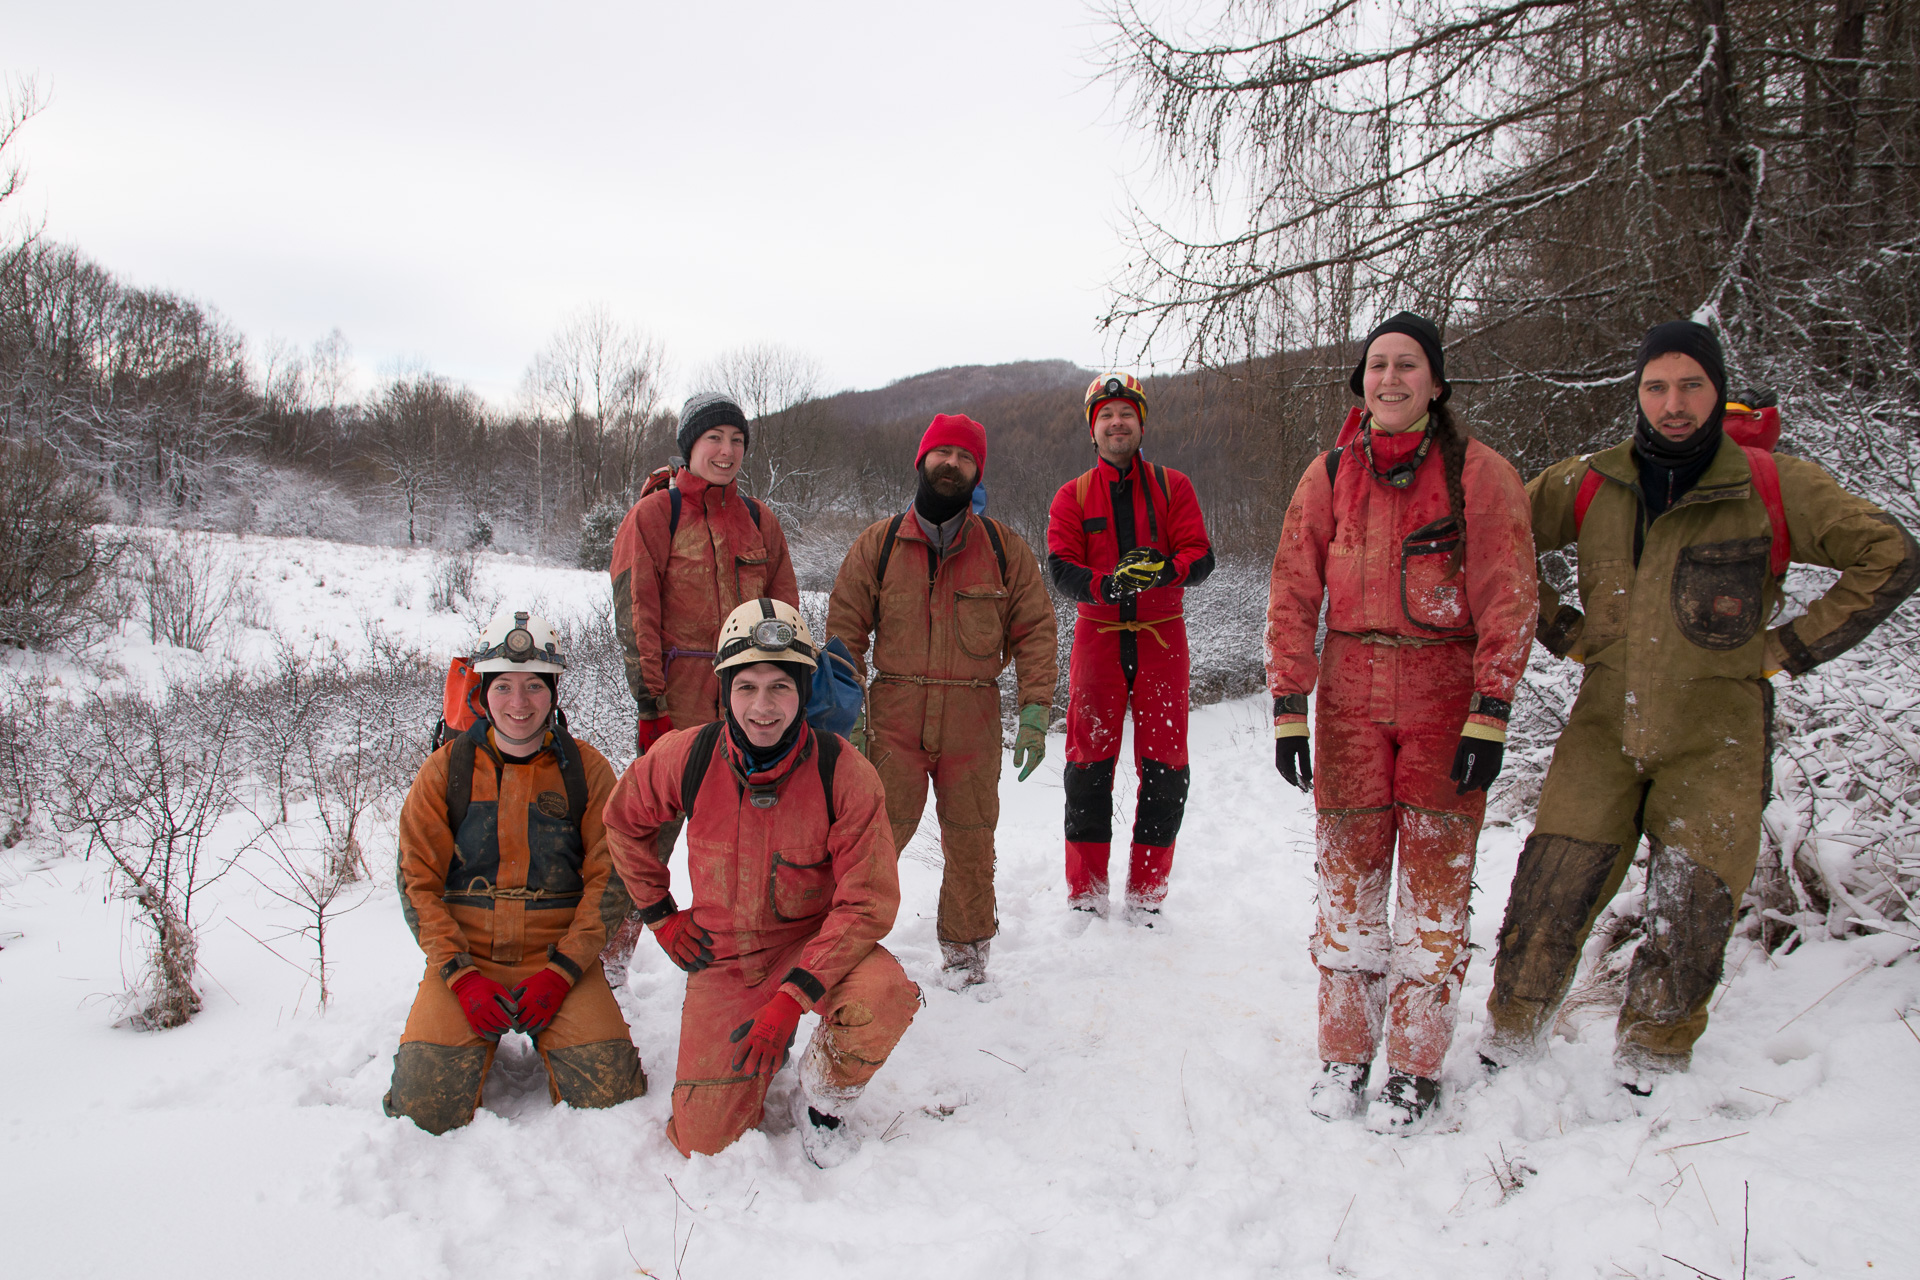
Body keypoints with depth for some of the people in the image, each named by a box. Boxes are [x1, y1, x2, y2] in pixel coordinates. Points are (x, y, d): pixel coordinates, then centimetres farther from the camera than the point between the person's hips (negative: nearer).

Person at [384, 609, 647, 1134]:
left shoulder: (587, 770, 1)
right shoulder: (446, 770, 2)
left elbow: (609, 877, -1)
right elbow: (418, 881, 2)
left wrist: (561, 971, -12)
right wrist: (460, 974, -11)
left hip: (563, 957, 0)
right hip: (464, 957, 0)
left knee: (612, 1096, -16)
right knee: (425, 1110, -17)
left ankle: (548, 1034, 15)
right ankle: (481, 1044, 16)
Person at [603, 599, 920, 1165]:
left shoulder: (844, 774, -21)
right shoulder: (685, 758, -14)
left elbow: (866, 904, -19)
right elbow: (624, 822, 9)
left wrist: (791, 999, -26)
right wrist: (662, 917, 6)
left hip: (814, 940, -1)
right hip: (722, 955, 2)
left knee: (886, 997, -34)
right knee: (704, 1138, -7)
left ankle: (822, 1099, -1)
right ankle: (763, 1050, 27)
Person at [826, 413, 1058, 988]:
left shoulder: (1004, 547, 6)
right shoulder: (878, 543, 5)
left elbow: (1035, 631, 6)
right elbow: (844, 629, 6)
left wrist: (1035, 714, -2)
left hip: (973, 721, 1)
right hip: (894, 718, -1)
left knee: (970, 841, 8)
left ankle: (965, 948, 25)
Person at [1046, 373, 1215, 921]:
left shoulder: (1173, 486, 8)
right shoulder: (1072, 496, 8)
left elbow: (1201, 556, -3)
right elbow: (1061, 571, -5)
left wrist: (1165, 571, -25)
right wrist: (1108, 584, -25)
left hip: (1161, 639, 0)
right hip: (1098, 637, 0)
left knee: (1165, 769, 0)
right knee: (1089, 768, 1)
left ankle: (1146, 896, 13)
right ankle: (1086, 897, 12)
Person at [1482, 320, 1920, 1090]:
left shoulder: (1775, 488, -1)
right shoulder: (1588, 484, 4)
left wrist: (1789, 647, 0)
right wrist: (1561, 629, 9)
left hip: (1716, 736, -1)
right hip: (1605, 727, 1)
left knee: (1691, 916, -4)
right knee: (1551, 893, -5)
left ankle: (1649, 1069, 15)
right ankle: (1505, 1047, 10)